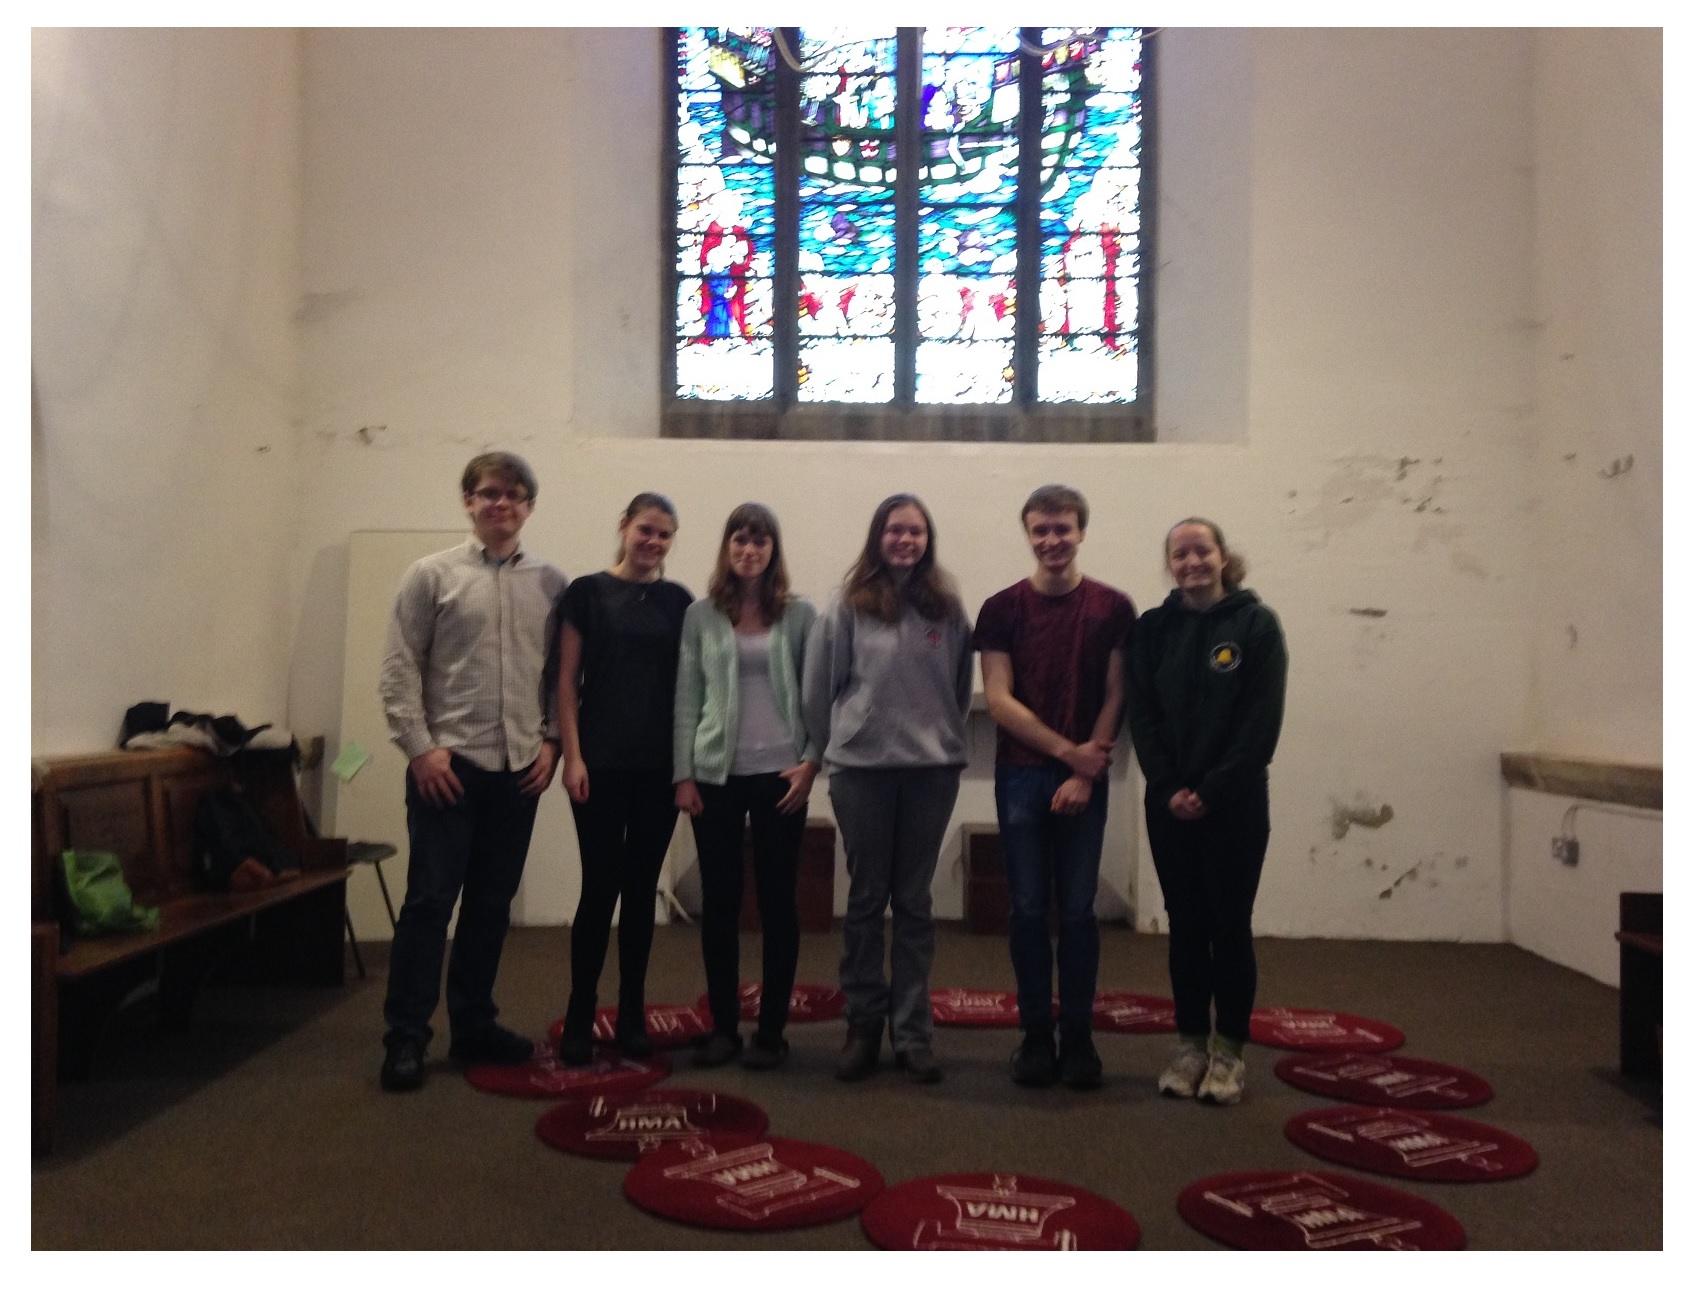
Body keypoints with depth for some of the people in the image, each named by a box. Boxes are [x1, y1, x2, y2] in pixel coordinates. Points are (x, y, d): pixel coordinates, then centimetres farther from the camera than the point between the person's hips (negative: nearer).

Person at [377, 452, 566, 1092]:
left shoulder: (552, 584, 6)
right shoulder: (432, 574, -1)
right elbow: (399, 669, -4)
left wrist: (550, 740, 0)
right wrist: (420, 748, -10)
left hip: (519, 768, 3)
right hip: (448, 762, -3)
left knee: (492, 903, 12)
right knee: (430, 900, -1)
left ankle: (473, 1024, 24)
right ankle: (406, 1036, 10)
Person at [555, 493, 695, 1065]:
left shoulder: (678, 600, 8)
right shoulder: (588, 592, 1)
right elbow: (567, 681, -1)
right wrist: (572, 755, -8)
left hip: (660, 766, 3)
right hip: (602, 763, -2)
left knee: (642, 889, 8)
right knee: (600, 886, -1)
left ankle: (631, 1015, 19)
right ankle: (578, 1018, 11)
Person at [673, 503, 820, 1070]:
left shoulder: (799, 614, 3)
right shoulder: (701, 616, 4)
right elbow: (686, 699, 3)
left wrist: (811, 760, -7)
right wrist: (683, 775, -2)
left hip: (780, 773, -1)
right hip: (716, 774, 1)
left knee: (777, 901, 5)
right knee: (719, 901, 6)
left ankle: (771, 1029, 15)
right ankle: (723, 1026, 18)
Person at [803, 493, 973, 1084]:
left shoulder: (947, 609, 3)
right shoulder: (848, 606, -3)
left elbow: (961, 686, 8)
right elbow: (818, 686, 1)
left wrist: (942, 737, 7)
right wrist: (836, 747, 6)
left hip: (932, 769, 1)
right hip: (862, 769, -1)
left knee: (914, 902, 9)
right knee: (866, 900, 9)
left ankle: (913, 1032, 17)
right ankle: (863, 1026, 20)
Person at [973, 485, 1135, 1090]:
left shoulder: (1113, 608, 2)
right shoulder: (1002, 608, 2)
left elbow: (1115, 698, 0)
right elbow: (998, 699, -4)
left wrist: (1086, 774, -9)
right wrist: (1066, 750, -10)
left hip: (1084, 779, 0)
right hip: (1020, 775, 0)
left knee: (1078, 910, 5)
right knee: (1028, 909, 4)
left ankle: (1078, 1036, 16)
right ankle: (1036, 1035, 15)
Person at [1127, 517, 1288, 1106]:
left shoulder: (1256, 624, -3)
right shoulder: (1152, 629, 4)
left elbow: (1263, 722, -8)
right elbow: (1142, 714, 1)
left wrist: (1212, 791, -14)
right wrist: (1169, 787, -11)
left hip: (1236, 804, -2)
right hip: (1170, 803, 2)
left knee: (1230, 924, 3)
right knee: (1185, 924, 9)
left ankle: (1228, 1049, 16)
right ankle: (1190, 1042, 20)